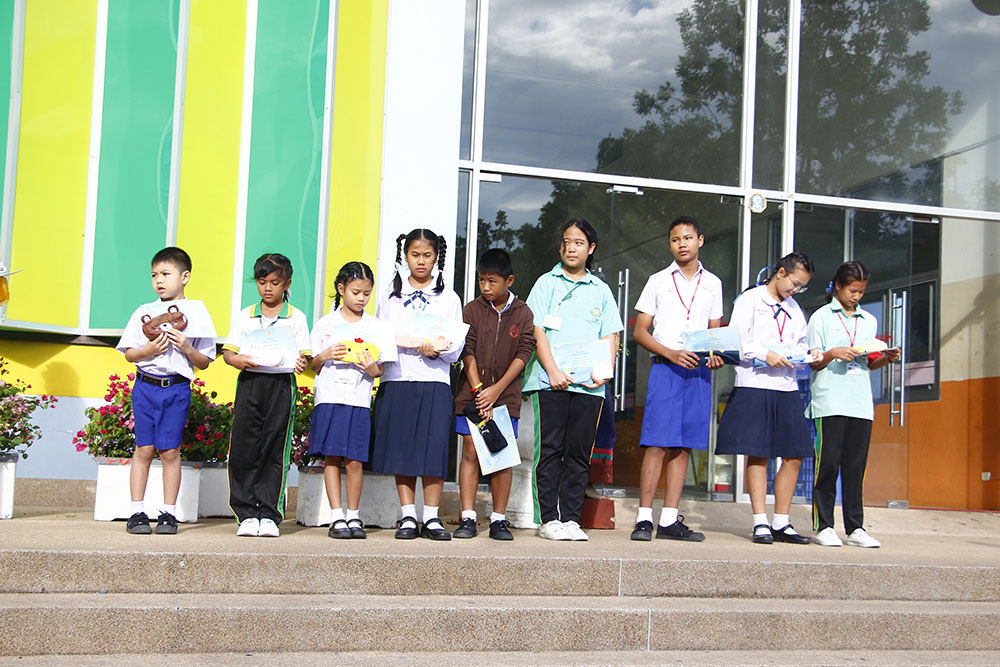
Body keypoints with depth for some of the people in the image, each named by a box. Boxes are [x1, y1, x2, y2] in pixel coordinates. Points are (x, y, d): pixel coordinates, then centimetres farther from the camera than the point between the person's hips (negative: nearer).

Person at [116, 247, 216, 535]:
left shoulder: (197, 312, 6)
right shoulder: (144, 312, 11)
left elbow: (204, 363, 6)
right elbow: (128, 354, 9)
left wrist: (187, 348, -12)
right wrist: (148, 350, -9)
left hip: (177, 388, -1)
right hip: (146, 384, 2)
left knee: (170, 451, -1)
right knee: (143, 449, 1)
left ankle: (168, 513, 8)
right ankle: (137, 513, 7)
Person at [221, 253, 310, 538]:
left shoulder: (296, 318, 8)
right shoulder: (245, 316, 13)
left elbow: (303, 355, 4)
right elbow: (228, 352, 10)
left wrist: (301, 363, -19)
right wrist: (237, 360, -12)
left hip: (282, 385, -2)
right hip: (249, 383, 2)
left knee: (275, 450, -1)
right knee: (243, 448, -3)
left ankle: (269, 514, 6)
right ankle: (247, 514, 5)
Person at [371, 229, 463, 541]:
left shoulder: (449, 298, 11)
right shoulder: (390, 297, 14)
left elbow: (457, 344, 6)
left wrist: (436, 349, -16)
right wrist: (418, 345, -8)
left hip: (435, 381, -1)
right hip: (396, 381, 1)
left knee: (434, 447, -6)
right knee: (401, 448, 0)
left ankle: (431, 518, 1)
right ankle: (408, 517, 7)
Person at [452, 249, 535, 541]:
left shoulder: (522, 313, 3)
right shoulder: (472, 310, 4)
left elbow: (523, 355, -2)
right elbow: (468, 352, -1)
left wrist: (496, 390, -10)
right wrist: (478, 390, -11)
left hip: (506, 394, 0)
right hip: (472, 393, 0)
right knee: (470, 453, -1)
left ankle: (499, 520, 6)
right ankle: (468, 518, 3)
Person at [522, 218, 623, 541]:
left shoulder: (601, 290, 18)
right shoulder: (547, 283, 9)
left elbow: (611, 336, 14)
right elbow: (537, 331, 0)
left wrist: (605, 371, -3)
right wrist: (553, 371, -11)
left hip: (588, 384, 3)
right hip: (550, 381, -3)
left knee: (579, 453, 2)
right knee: (550, 450, -4)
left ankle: (571, 519, 7)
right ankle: (548, 519, 1)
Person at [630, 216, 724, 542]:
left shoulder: (712, 283, 16)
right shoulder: (658, 281, 7)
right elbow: (640, 331, 4)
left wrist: (716, 354, -2)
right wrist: (672, 353, -12)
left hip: (699, 372, 3)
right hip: (665, 369, -3)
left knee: (683, 445, 3)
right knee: (657, 443, -10)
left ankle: (669, 520, 6)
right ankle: (644, 518, -6)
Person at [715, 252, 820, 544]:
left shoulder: (794, 309, 21)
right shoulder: (750, 299, 3)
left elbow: (799, 344, 23)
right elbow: (736, 341, -5)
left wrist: (806, 356, 2)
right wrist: (765, 355, -17)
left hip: (787, 388, 6)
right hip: (755, 386, -6)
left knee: (793, 455, 2)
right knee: (757, 454, -5)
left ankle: (781, 523, 10)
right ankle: (760, 523, 0)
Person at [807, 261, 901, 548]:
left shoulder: (869, 321, 18)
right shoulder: (822, 317, 5)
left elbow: (870, 363, 20)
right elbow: (814, 363, 3)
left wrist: (886, 358, 0)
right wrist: (833, 354, -16)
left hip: (860, 402, 4)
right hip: (829, 402, -4)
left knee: (856, 465, 3)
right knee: (828, 461, -7)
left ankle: (855, 528, 6)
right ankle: (823, 526, 0)